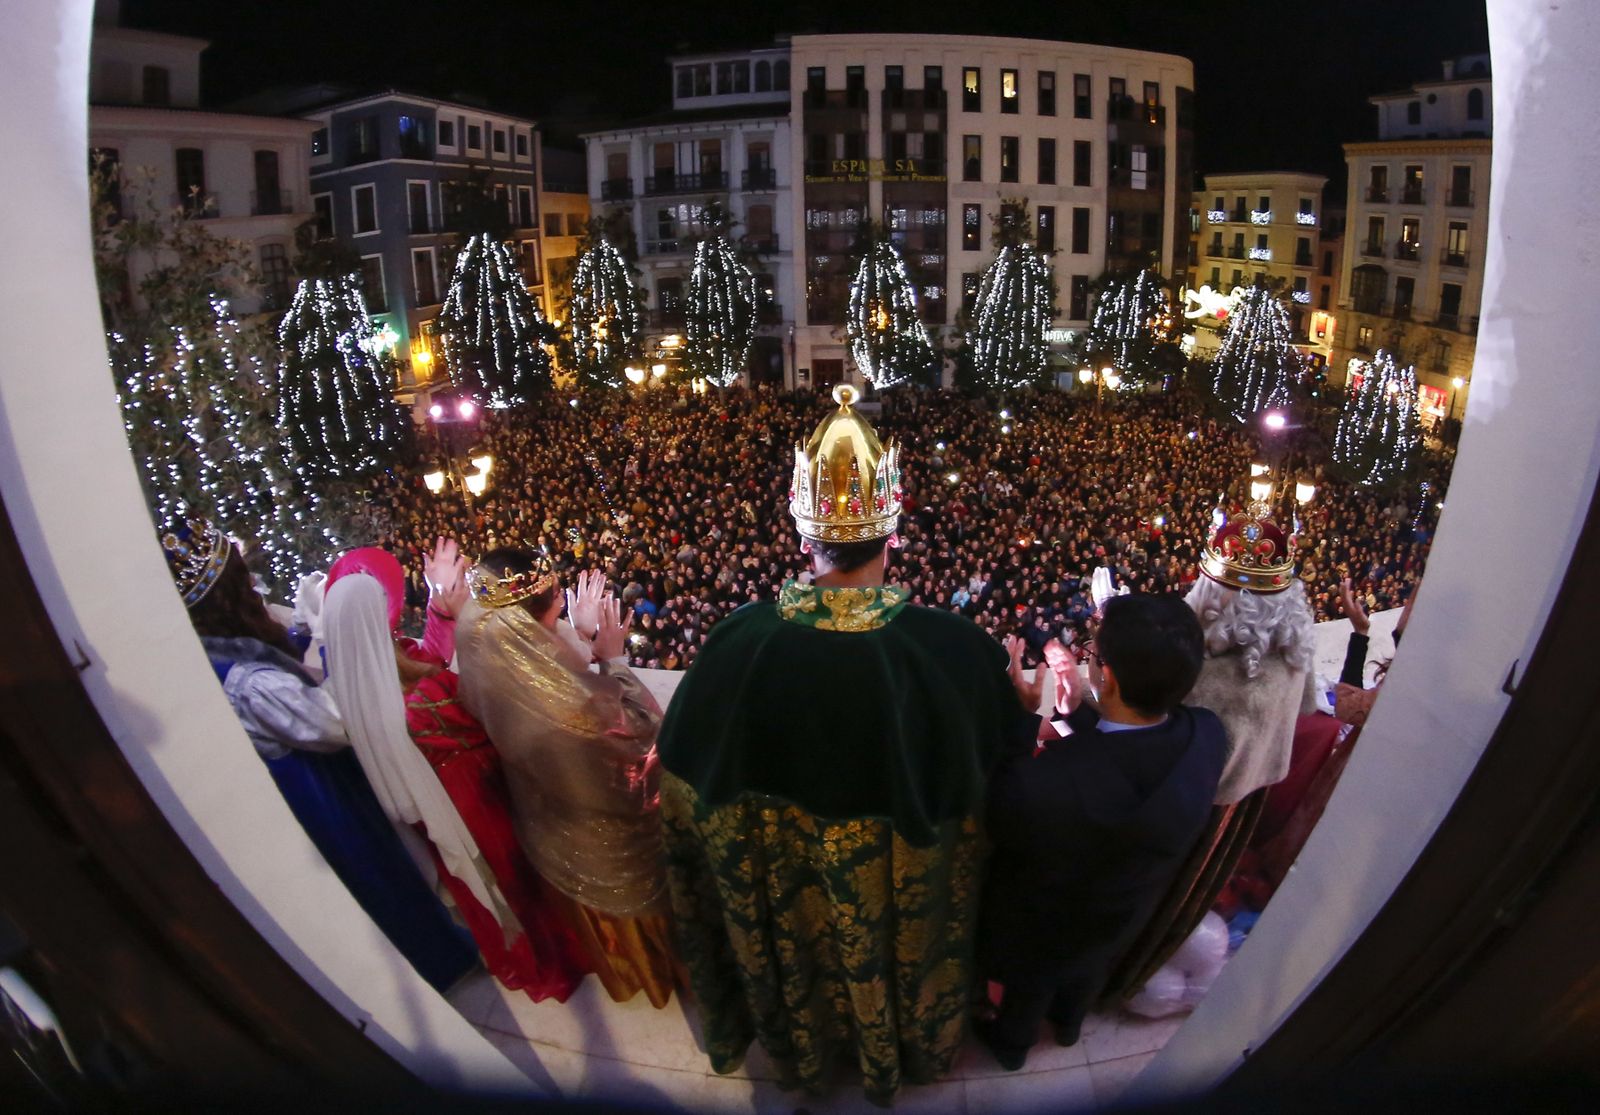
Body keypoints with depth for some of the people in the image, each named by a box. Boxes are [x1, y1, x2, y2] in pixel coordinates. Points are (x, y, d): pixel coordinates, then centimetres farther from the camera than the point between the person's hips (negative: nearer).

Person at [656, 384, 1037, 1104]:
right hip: (899, 893, 0)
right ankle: (893, 1050, 58)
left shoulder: (737, 640, -27)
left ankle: (802, 1046, 59)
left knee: (801, 955, 31)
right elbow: (1010, 748, -11)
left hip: (779, 890, 1)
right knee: (887, 953, 30)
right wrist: (1015, 687, 8)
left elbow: (684, 779, -12)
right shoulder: (956, 647, -31)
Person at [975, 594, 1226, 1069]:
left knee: (1027, 984, 32)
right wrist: (1079, 714, -16)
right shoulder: (1207, 735, -32)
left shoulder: (1044, 780, -49)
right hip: (1123, 914, 4)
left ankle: (1011, 1043, 63)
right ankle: (1068, 1024, 69)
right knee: (1088, 970, 38)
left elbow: (994, 819, -25)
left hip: (1039, 927, -4)